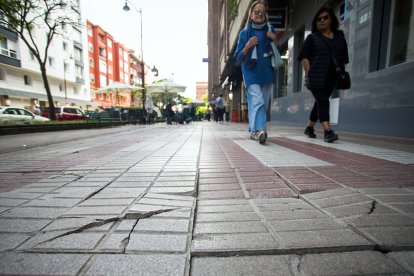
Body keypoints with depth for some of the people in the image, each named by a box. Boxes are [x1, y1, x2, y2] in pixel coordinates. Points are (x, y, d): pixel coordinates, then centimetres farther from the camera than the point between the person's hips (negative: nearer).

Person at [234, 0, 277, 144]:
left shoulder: (270, 30, 14)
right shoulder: (244, 33, 5)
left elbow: (278, 52, 19)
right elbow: (238, 57, 4)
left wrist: (274, 40, 0)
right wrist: (248, 46, -13)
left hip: (267, 73, 4)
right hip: (251, 72, -4)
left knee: (264, 104, 5)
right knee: (257, 101, -23)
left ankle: (254, 130, 18)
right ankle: (259, 130, -32)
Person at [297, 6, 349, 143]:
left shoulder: (339, 36, 17)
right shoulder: (312, 37, 7)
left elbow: (343, 59, 17)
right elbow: (304, 57, -2)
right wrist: (309, 74, -13)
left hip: (331, 78, 5)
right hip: (316, 77, -4)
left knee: (319, 102, 9)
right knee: (323, 102, -15)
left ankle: (309, 127, 22)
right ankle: (327, 131, -20)